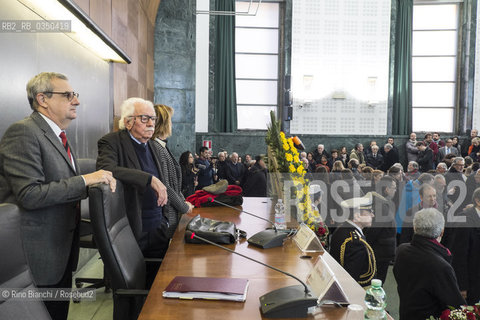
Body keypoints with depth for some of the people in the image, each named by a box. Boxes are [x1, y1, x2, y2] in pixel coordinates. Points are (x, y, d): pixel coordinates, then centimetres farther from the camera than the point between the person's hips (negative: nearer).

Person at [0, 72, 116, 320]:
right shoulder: (23, 132, -16)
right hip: (38, 258, -8)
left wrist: (100, 180, 3)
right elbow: (30, 195, -25)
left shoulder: (59, 136, 12)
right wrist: (85, 180, -21)